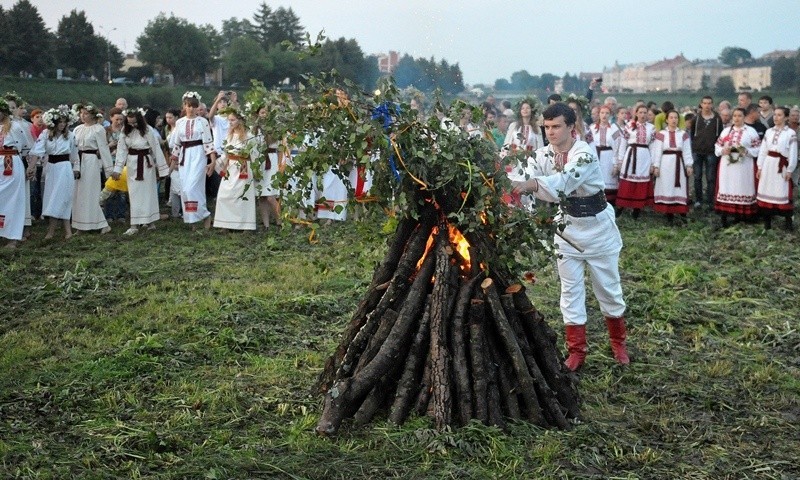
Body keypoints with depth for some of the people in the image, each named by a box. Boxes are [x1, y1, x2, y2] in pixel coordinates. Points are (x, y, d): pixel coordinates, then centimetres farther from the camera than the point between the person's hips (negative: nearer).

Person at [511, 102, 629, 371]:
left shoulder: (585, 154, -23)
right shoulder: (544, 154, -5)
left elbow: (565, 180, -42)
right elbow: (526, 173, -21)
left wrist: (531, 184, -57)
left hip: (597, 227, -4)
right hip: (567, 228, 4)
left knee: (608, 288, 9)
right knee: (570, 290, 6)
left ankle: (618, 343, 30)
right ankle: (577, 351, 16)